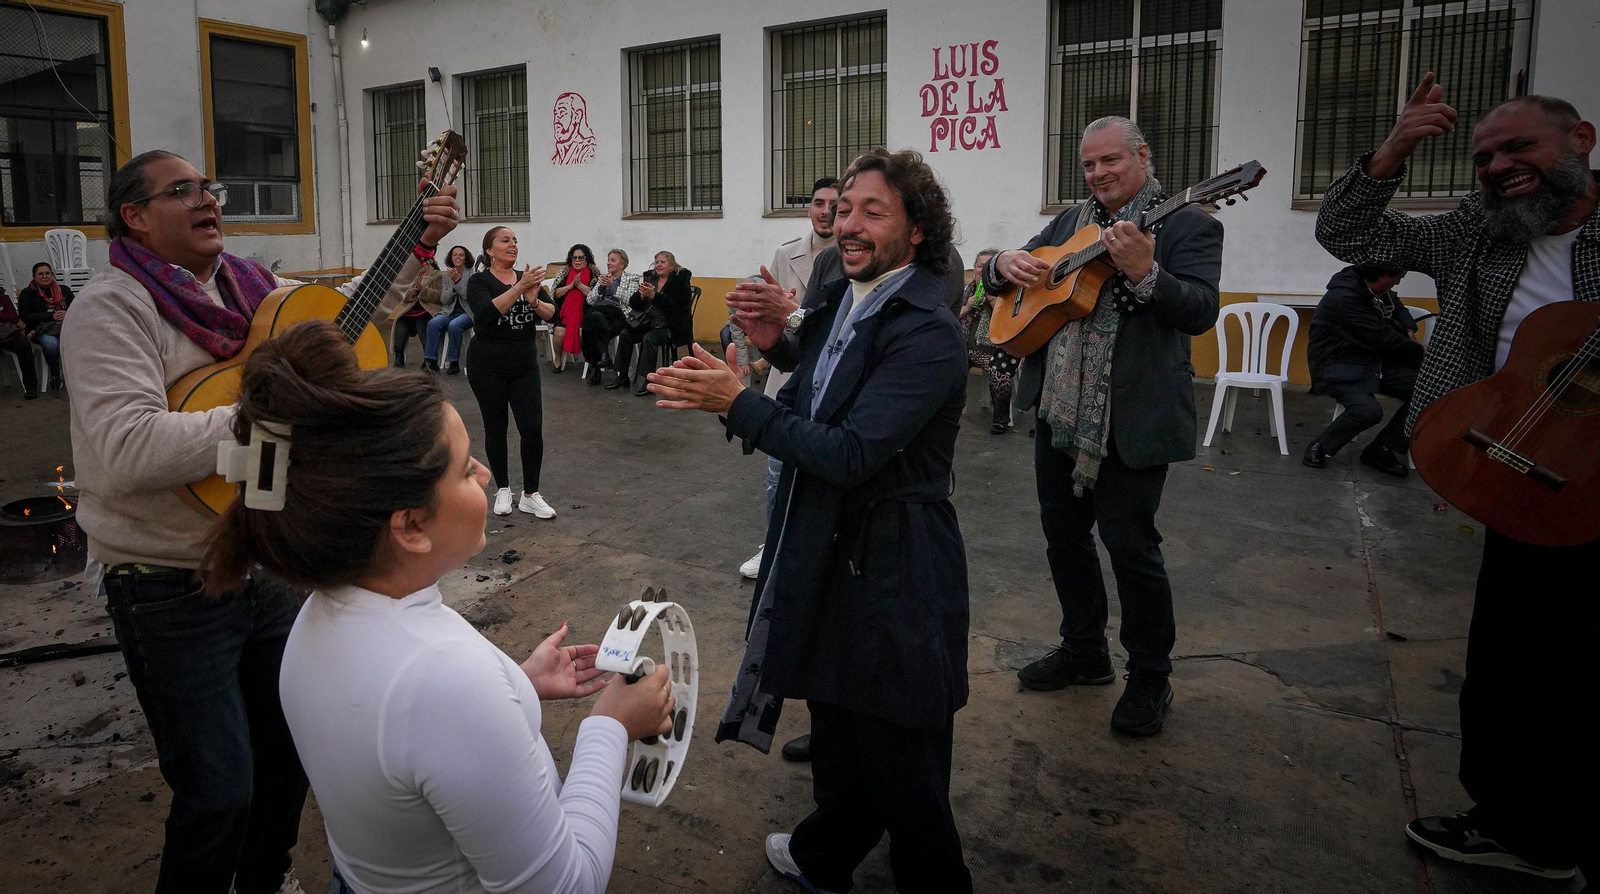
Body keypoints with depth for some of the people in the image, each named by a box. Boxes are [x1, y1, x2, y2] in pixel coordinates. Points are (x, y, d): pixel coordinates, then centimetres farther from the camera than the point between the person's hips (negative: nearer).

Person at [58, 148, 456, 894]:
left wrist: (420, 246, 7)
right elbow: (126, 452, -29)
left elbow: (357, 311, 19)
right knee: (220, 791, -2)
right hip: (173, 588, -7)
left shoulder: (250, 287, 6)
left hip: (266, 564, 7)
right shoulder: (113, 306, -15)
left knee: (294, 741, 20)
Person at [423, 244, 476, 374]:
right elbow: (444, 300, 7)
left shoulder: (472, 274, 0)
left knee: (454, 325, -35)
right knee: (433, 323, -27)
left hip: (468, 312, -4)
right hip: (450, 311, 4)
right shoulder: (447, 275, 12)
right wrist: (453, 287, -9)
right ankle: (430, 361, -24)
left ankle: (454, 362, -22)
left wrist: (457, 280, -20)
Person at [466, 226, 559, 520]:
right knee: (496, 428, 7)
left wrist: (534, 299, -25)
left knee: (533, 430, -4)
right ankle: (503, 490, 23)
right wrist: (519, 288, -32)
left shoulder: (527, 278, 7)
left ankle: (530, 496, 6)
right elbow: (488, 312, -26)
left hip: (525, 366, 3)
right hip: (488, 367, -3)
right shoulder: (480, 281, -7)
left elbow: (551, 313, -5)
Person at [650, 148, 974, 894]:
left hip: (893, 571, -8)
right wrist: (779, 347, 0)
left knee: (899, 763, 6)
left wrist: (737, 402, -23)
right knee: (834, 726, 26)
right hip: (824, 552, 8)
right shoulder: (836, 301, 6)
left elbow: (851, 453, -27)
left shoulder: (927, 333, -21)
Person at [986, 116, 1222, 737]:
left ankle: (1150, 679, 18)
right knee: (1062, 531, 15)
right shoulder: (1070, 222, 14)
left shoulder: (1187, 225, -4)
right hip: (1060, 408, 7)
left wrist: (1143, 272, -31)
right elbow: (994, 278, 16)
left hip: (1131, 417, -6)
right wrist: (1005, 264, -8)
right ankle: (1084, 651, 34)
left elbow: (1201, 313, -16)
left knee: (1130, 544, -1)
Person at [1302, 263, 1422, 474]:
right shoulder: (1344, 299, -25)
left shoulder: (1378, 289, 1)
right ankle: (1319, 448, -9)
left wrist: (1409, 332, 6)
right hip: (1337, 369, -9)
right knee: (1368, 410, -34)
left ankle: (1381, 449, 0)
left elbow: (1397, 307, 25)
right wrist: (1421, 352, -7)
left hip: (1373, 362, 9)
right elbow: (1384, 339, -21)